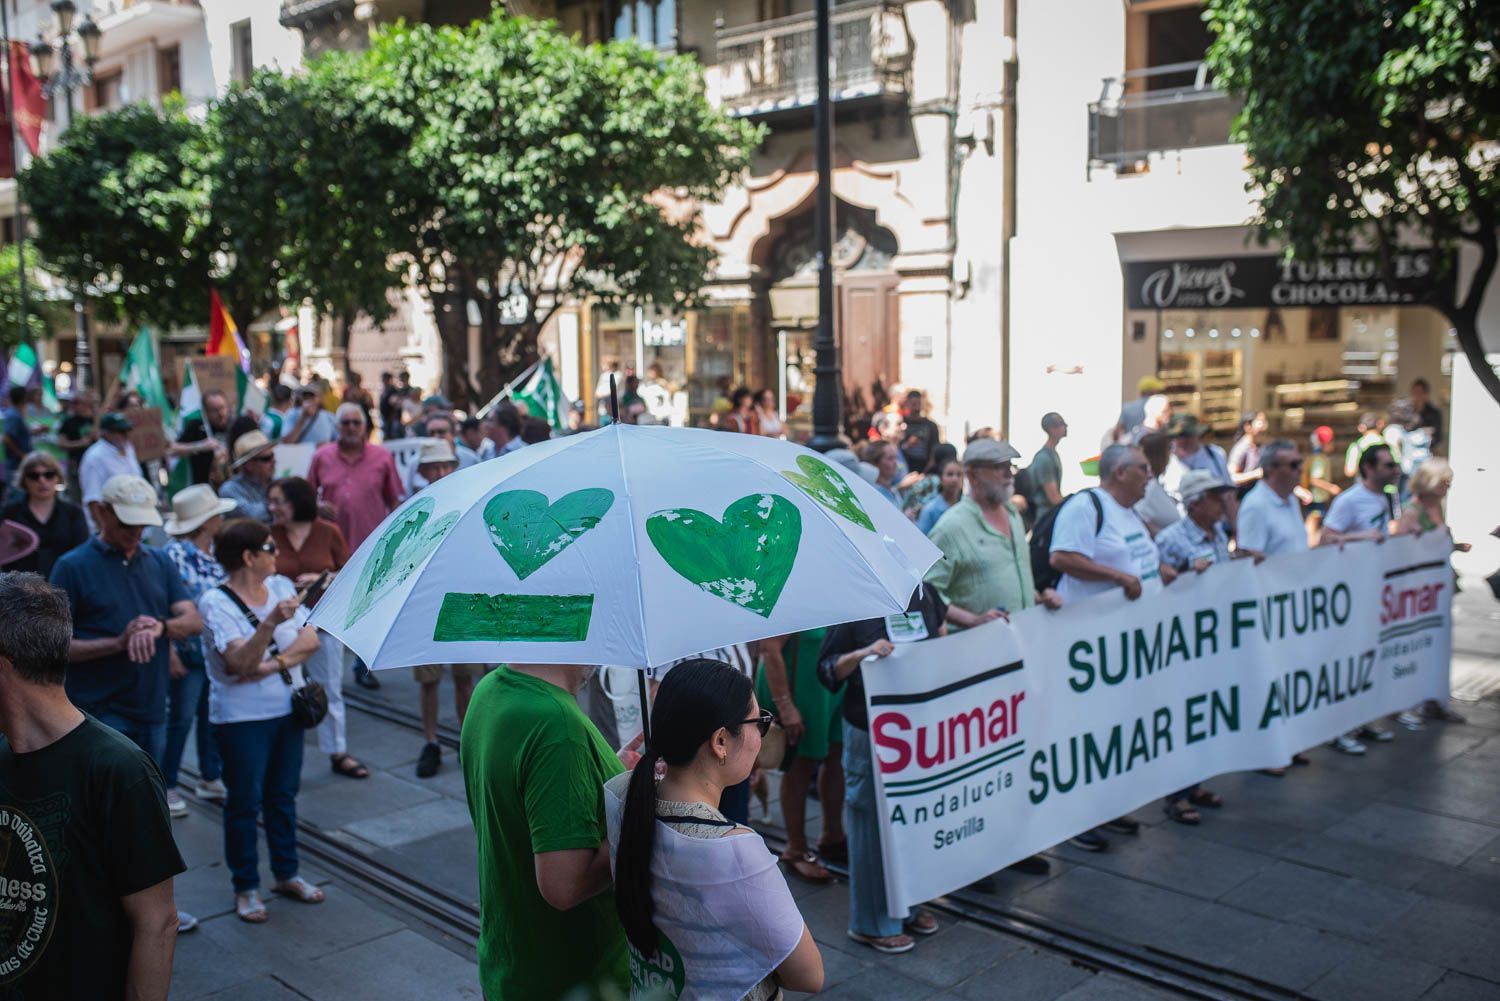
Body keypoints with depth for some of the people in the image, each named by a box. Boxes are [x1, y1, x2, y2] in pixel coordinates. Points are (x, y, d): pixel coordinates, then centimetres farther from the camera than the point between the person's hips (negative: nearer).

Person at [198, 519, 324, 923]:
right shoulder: (215, 602, -13)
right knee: (245, 803, 5)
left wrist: (270, 664, -17)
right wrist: (271, 622, -40)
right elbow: (241, 662, -26)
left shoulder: (281, 586, 4)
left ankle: (286, 874, 30)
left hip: (288, 708, 6)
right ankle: (246, 887, 18)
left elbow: (311, 640, -3)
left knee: (283, 795, 16)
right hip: (242, 717, -5)